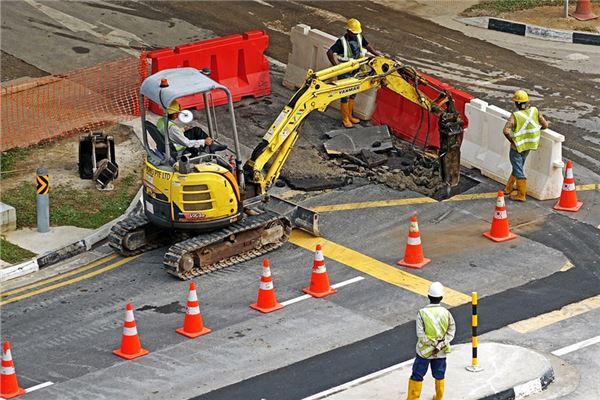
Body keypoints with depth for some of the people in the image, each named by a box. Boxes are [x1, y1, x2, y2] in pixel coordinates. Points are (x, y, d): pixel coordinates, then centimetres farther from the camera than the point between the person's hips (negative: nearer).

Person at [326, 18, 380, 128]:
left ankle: (349, 116, 35)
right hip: (345, 73, -7)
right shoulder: (342, 41, -23)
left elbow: (367, 45, 15)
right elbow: (330, 53, -31)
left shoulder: (359, 37, -2)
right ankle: (345, 119, 16)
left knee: (353, 94, 19)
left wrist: (376, 54, 4)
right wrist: (336, 66, -34)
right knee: (345, 96, 3)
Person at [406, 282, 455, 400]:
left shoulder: (422, 313, -17)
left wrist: (433, 343, -11)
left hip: (425, 350, -2)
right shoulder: (446, 313, -10)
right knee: (439, 376, 20)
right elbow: (451, 332, -10)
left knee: (417, 376, 11)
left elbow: (421, 334, -20)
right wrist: (440, 345, -13)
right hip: (441, 352, 2)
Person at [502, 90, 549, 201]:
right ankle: (509, 188, 37)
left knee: (518, 170, 6)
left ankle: (521, 195, 12)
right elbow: (545, 125, -7)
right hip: (529, 146, 6)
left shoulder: (515, 116, -24)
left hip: (517, 146, -6)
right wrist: (537, 129, 14)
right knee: (518, 167, 23)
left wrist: (511, 140, -18)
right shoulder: (534, 111, -11)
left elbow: (505, 130, -35)